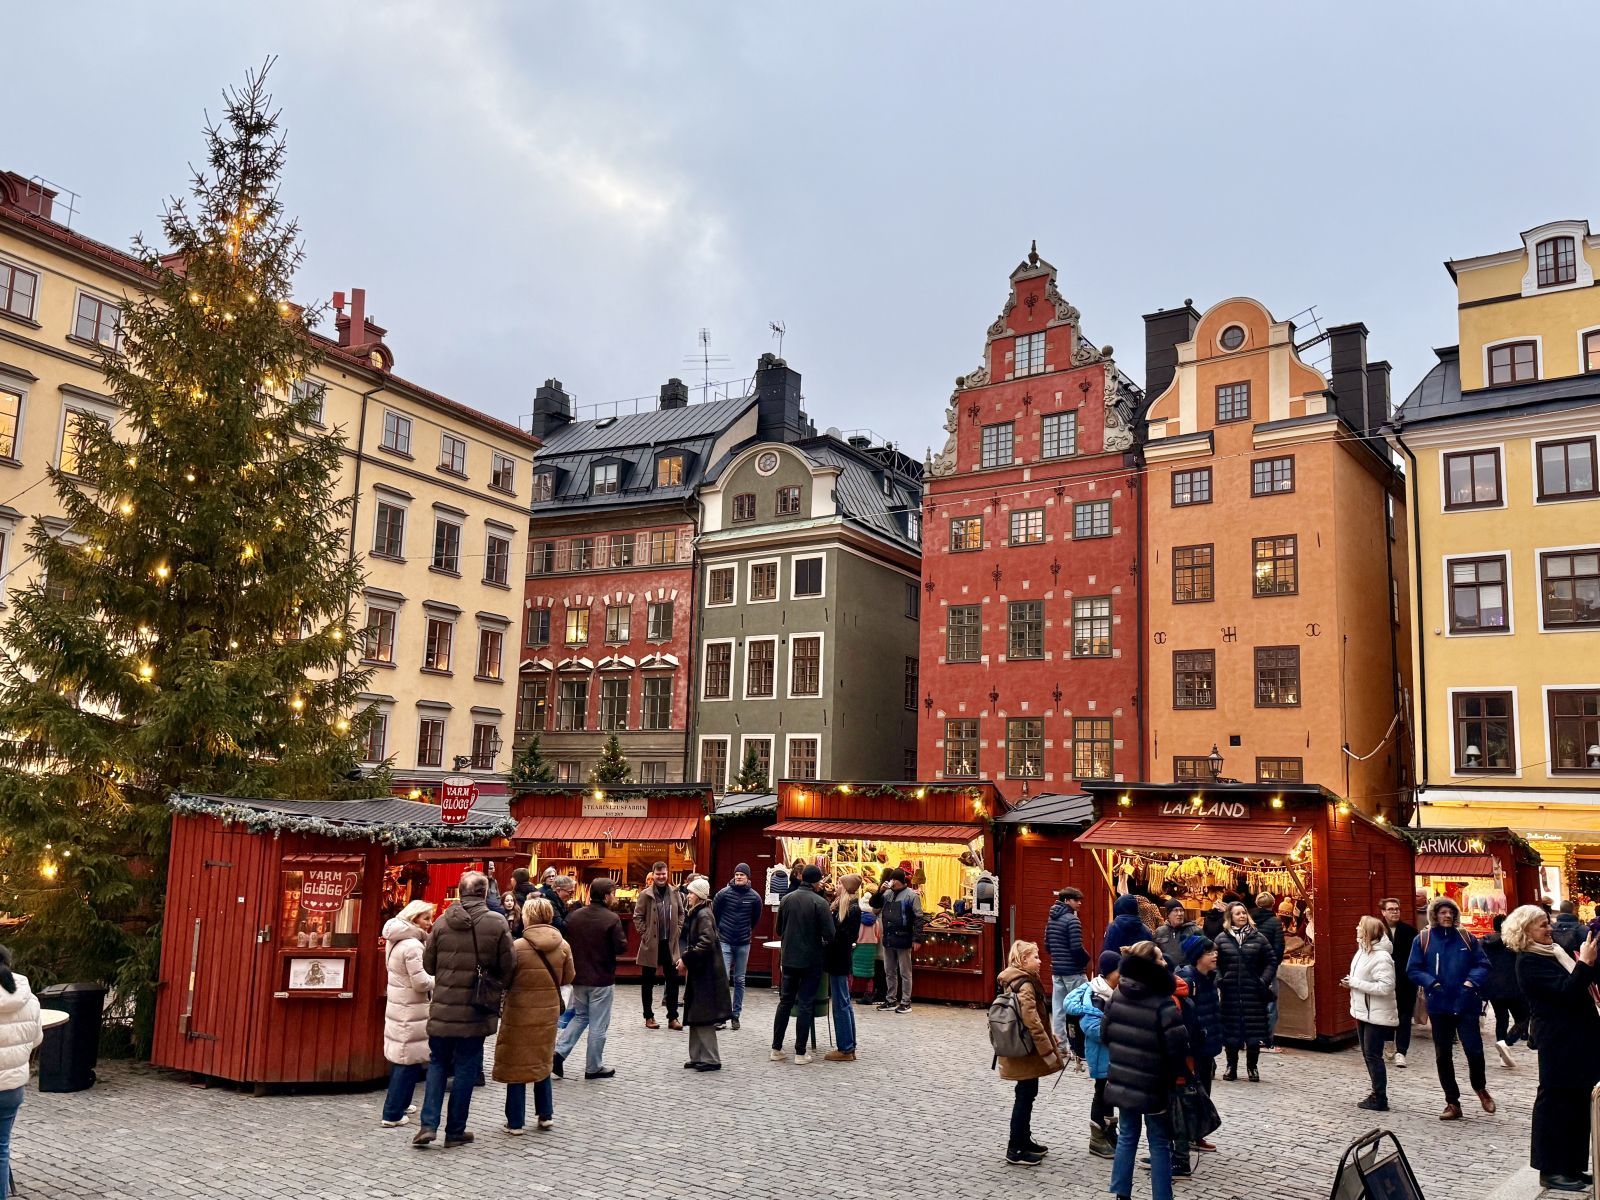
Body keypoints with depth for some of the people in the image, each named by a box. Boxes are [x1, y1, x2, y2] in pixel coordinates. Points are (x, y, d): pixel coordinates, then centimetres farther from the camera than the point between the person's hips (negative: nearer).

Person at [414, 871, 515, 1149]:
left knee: (437, 1064, 17)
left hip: (443, 1007, 2)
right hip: (476, 1010, -2)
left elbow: (428, 964, 3)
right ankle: (455, 1131, 16)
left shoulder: (442, 922, -3)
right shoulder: (497, 923, -10)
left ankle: (428, 1125, 7)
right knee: (466, 1068, 9)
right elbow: (508, 966, -6)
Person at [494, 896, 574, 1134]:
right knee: (543, 1063, 21)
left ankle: (515, 1122, 12)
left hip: (520, 1013, -4)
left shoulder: (517, 946, -18)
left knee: (516, 1066, 8)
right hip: (548, 1012, 4)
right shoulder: (563, 946, -6)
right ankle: (546, 1114, 23)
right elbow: (568, 978, 5)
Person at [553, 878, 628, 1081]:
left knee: (580, 1017, 22)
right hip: (602, 980, -6)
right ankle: (593, 1068, 13)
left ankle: (559, 1052, 7)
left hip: (578, 977, 6)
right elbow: (622, 948, -16)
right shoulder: (612, 919, -16)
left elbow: (567, 943, 9)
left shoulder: (574, 916, 2)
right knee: (598, 1024, 5)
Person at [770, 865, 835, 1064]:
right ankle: (801, 1053, 5)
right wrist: (822, 943, 6)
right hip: (811, 960, -4)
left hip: (789, 958, 4)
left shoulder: (787, 899, 1)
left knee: (785, 1002, 14)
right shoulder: (820, 903, -14)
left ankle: (776, 1049, 16)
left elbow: (779, 930, 8)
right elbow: (829, 935, -16)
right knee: (805, 1005, 2)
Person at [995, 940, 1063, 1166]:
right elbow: (1032, 1022, -27)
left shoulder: (1012, 981, 10)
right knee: (1025, 1096, 0)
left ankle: (1024, 1140, 33)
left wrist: (1050, 1038, 24)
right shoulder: (1024, 985, -22)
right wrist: (1048, 1050, -22)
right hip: (1026, 1052, -10)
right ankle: (1015, 1150, 8)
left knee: (1026, 1095, 20)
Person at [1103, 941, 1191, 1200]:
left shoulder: (1117, 995, -3)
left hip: (1121, 1082, 5)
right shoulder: (1163, 1003, -22)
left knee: (1126, 1137, 18)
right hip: (1153, 1086, -5)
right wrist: (1172, 1075, -3)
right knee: (1159, 1144, 9)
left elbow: (1105, 1033, 6)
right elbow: (1177, 1047, -22)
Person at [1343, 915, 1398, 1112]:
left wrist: (1355, 983, -23)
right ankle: (1377, 1092, 27)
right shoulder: (1363, 951, 8)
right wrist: (1350, 982, 0)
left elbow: (1385, 987, -28)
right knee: (1368, 1054, 16)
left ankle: (1380, 1100, 7)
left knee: (1373, 1056, -2)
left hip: (1377, 1014, -9)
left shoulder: (1381, 957, -21)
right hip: (1364, 1012, 9)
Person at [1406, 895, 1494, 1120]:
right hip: (1439, 1005, 0)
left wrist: (1473, 980, -13)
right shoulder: (1423, 939, -1)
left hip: (1466, 1004, 0)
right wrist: (1431, 983, -16)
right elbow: (1413, 970, 0)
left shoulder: (1466, 938, 3)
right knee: (1443, 1055, 7)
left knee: (1474, 1049, -6)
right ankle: (1453, 1103, 19)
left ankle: (1480, 1088, 26)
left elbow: (1483, 964, 5)